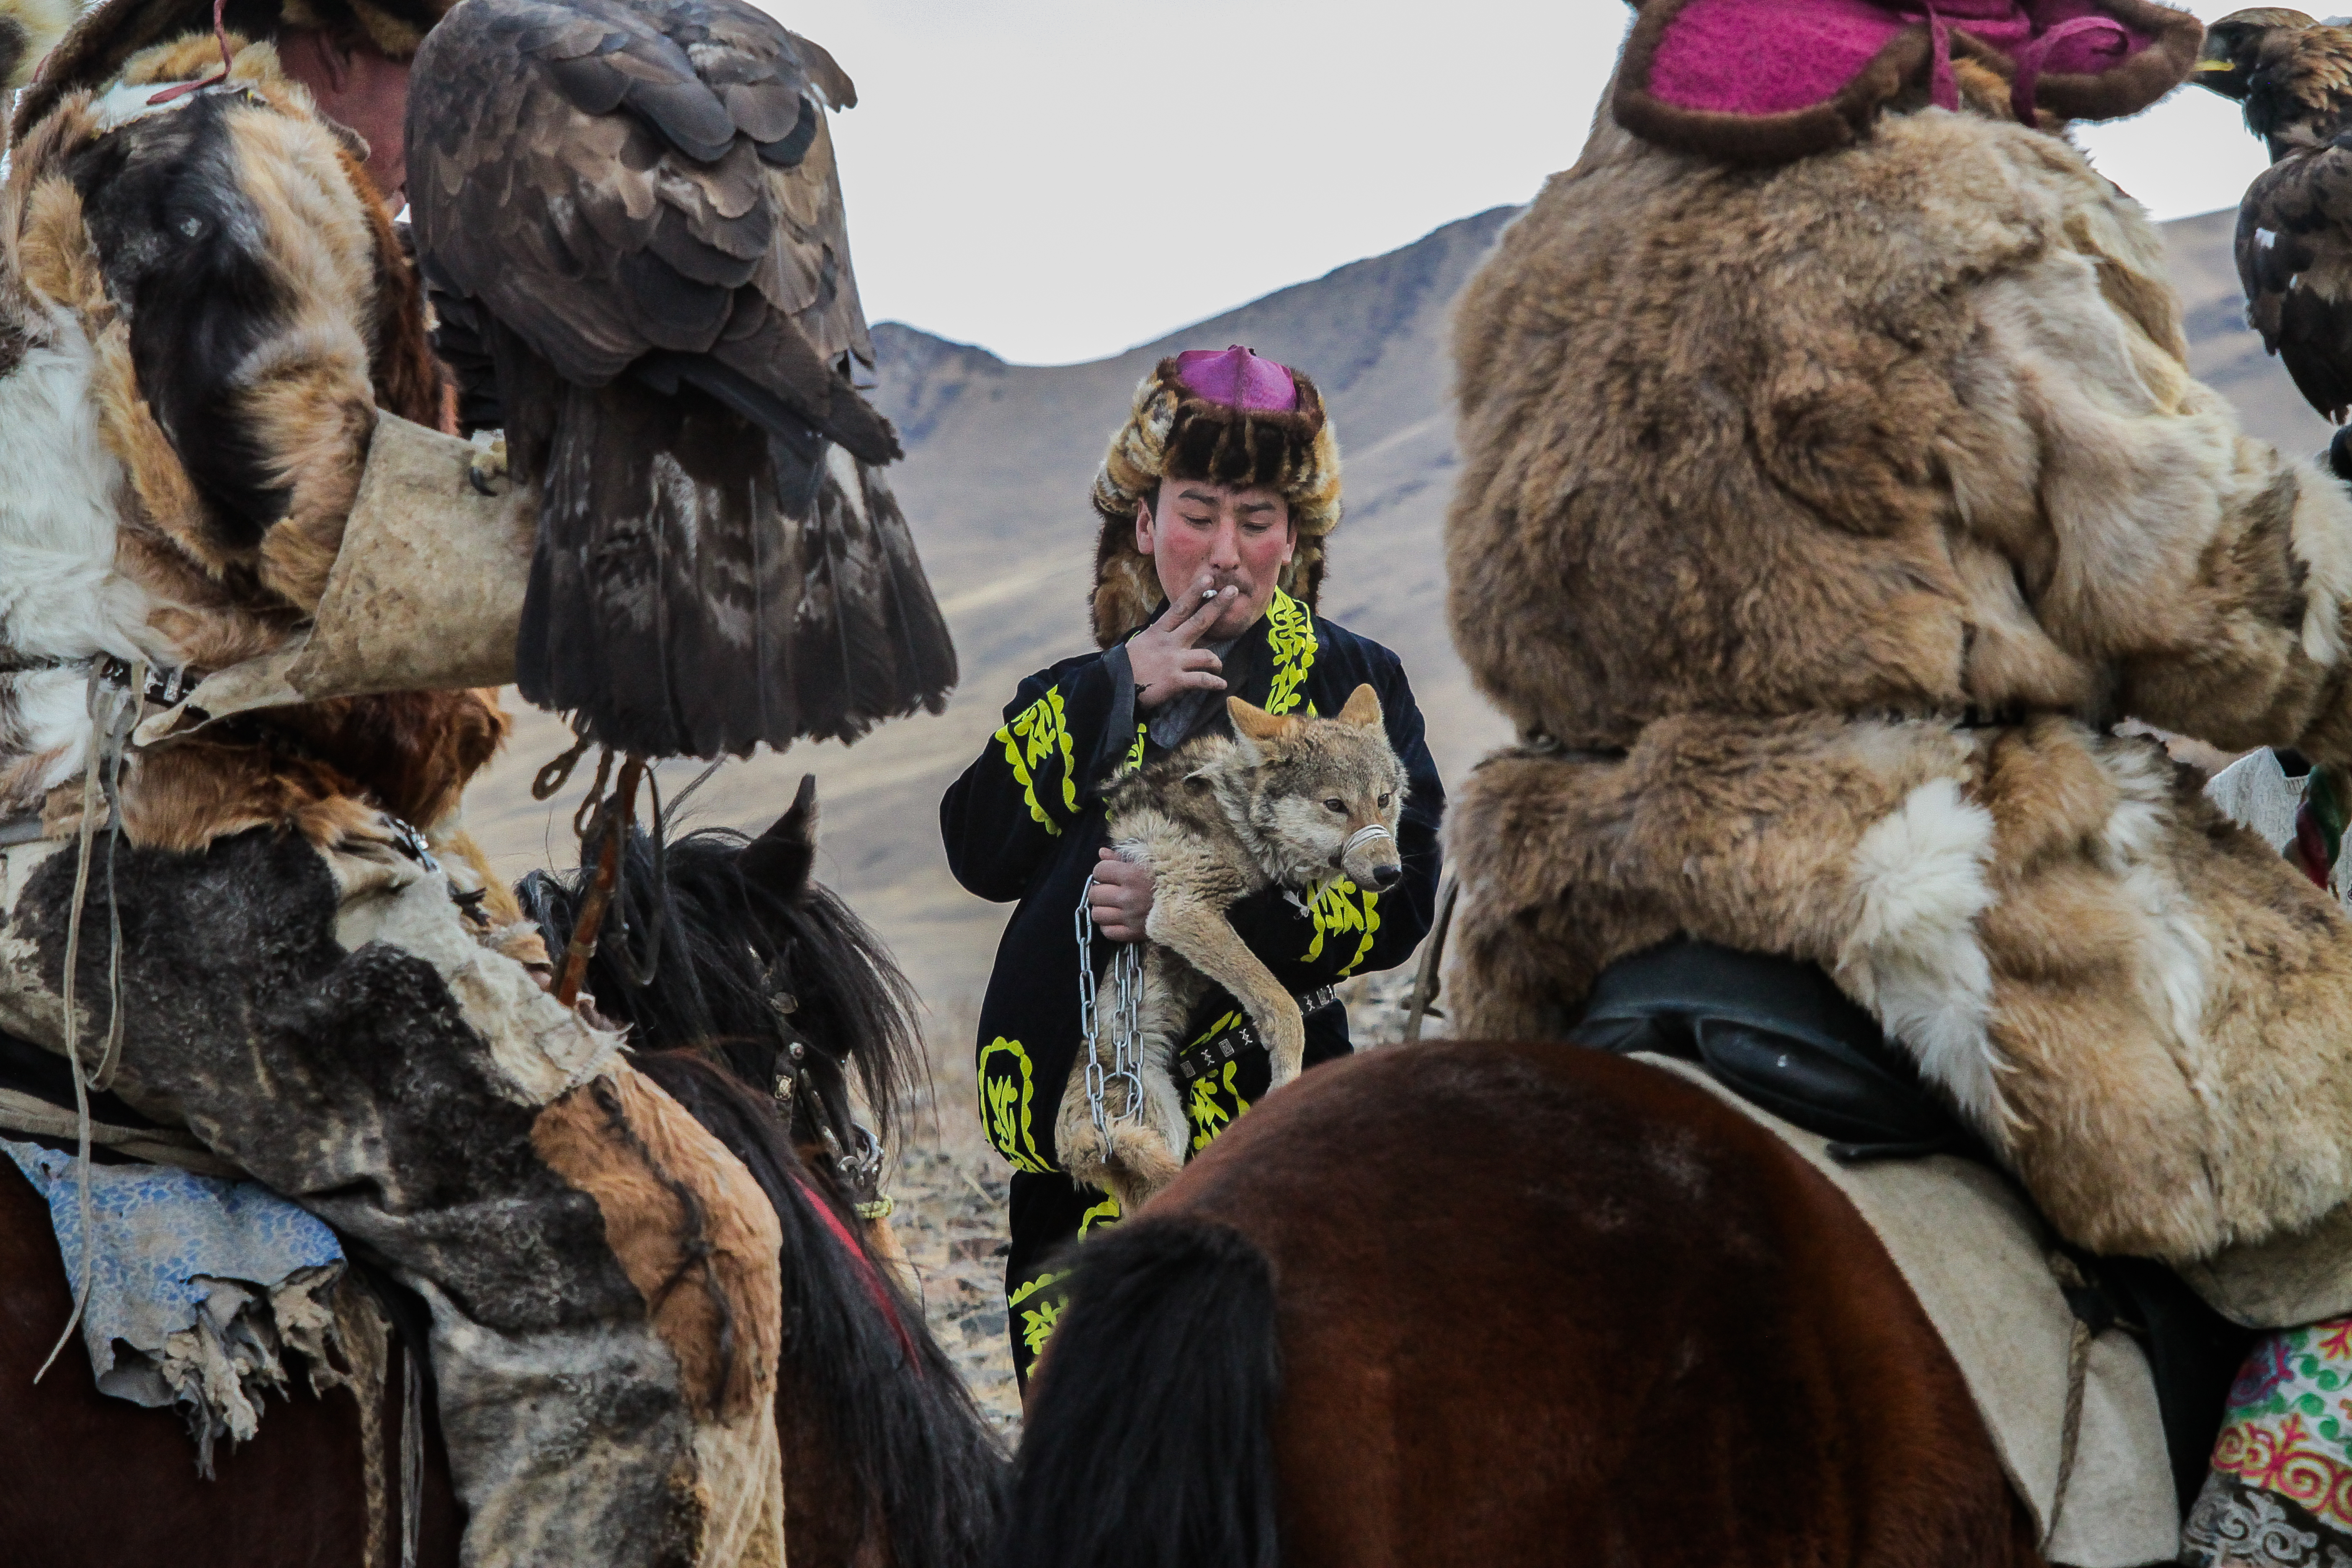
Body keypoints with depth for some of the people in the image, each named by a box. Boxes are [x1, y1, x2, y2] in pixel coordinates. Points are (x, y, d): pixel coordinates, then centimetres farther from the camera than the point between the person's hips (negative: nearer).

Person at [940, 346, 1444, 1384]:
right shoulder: (1080, 694, 16)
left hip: (1262, 1106, -4)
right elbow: (982, 853, 0)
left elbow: (1400, 901, -7)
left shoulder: (1354, 686, 4)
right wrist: (1116, 691, -7)